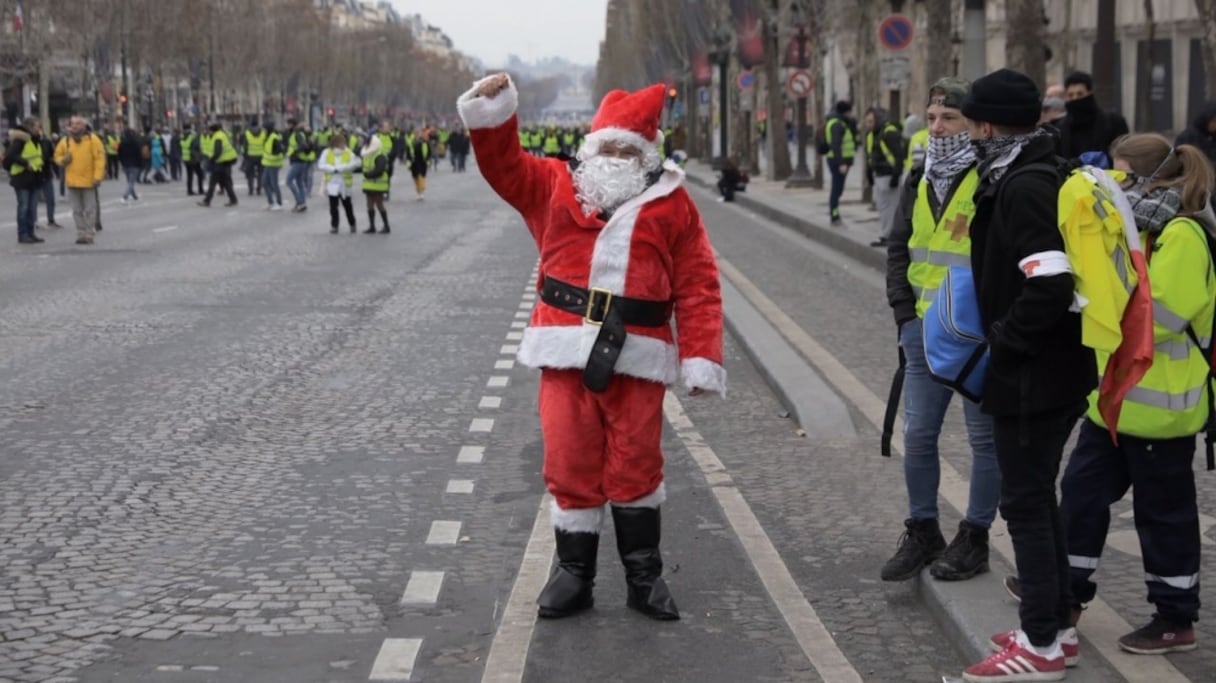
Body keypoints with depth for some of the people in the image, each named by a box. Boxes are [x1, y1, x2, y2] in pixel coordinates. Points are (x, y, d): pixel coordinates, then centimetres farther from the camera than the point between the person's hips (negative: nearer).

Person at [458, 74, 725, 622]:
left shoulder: (672, 204, 5)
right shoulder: (556, 186, 11)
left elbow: (698, 287, 1)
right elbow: (505, 165, 5)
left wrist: (701, 359, -7)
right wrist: (492, 118, -14)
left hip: (636, 358, -1)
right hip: (567, 352, 1)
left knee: (635, 468, 4)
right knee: (571, 467, 5)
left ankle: (644, 576, 18)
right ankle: (573, 573, 17)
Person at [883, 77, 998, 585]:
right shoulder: (920, 181, 10)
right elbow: (900, 249, 16)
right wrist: (904, 312, 5)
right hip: (925, 333, 7)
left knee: (985, 439, 6)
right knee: (917, 435, 12)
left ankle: (975, 538, 17)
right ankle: (922, 530, 26)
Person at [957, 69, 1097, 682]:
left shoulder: (1024, 188, -20)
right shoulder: (1039, 177, 11)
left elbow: (1050, 286, -29)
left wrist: (1002, 339, -16)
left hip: (1031, 376, -10)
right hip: (1058, 368, 10)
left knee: (1025, 502, -2)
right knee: (1037, 497, 19)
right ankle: (1054, 621, 29)